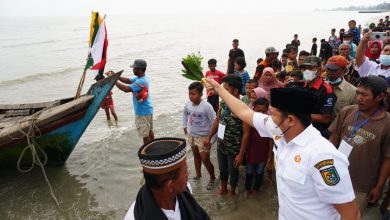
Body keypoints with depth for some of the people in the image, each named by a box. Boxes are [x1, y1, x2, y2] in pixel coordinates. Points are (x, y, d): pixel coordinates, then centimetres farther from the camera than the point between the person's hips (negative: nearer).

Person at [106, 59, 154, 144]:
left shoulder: (141, 81, -27)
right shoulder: (140, 78, 4)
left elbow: (126, 89, -32)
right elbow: (128, 81, 12)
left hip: (142, 112, -10)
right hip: (147, 110, 10)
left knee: (145, 134, 3)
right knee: (149, 131, 21)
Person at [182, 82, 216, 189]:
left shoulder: (206, 106, -24)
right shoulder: (188, 104, -7)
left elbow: (213, 122, -18)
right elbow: (185, 114, 16)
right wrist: (185, 126, 13)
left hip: (203, 137, -6)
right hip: (191, 135, 6)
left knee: (205, 160, -1)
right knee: (196, 156, 22)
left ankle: (212, 178, 23)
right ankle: (198, 174, 42)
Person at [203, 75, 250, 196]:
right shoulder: (223, 103, -4)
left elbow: (246, 133, -21)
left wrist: (241, 154, -19)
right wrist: (209, 137, 10)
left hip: (234, 149, -6)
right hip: (220, 145, 6)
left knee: (233, 171, 17)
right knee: (222, 169, 24)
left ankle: (232, 192, 43)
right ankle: (223, 189, 48)